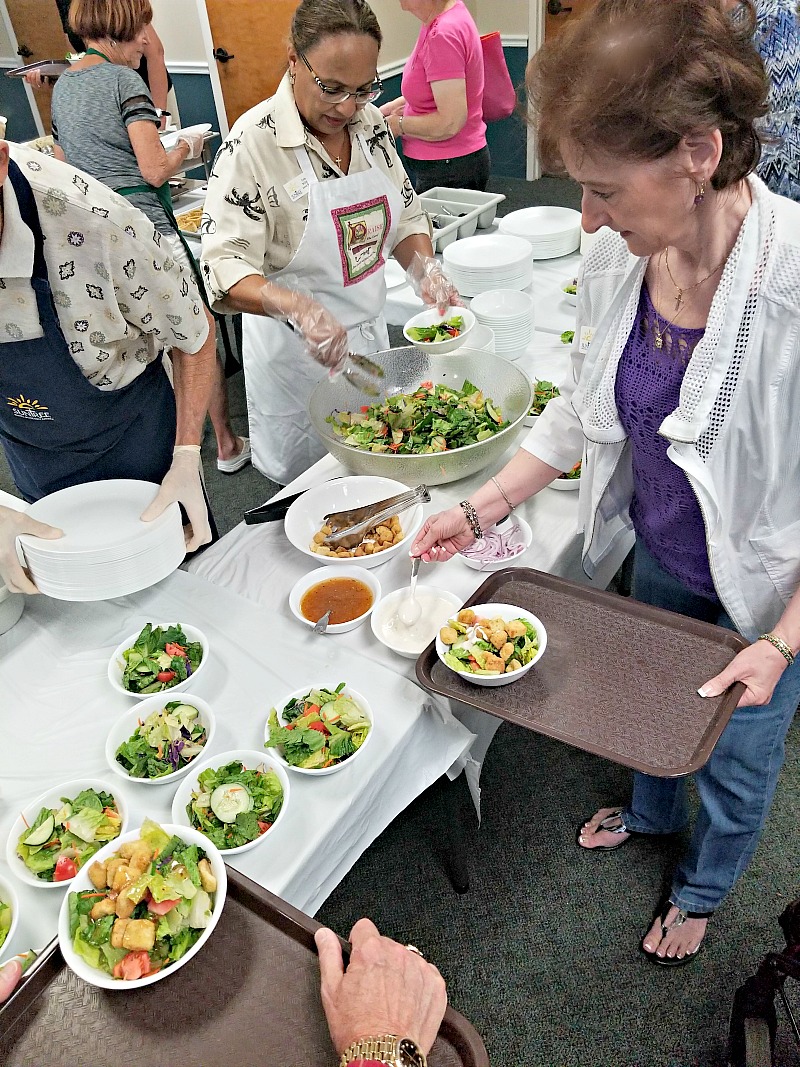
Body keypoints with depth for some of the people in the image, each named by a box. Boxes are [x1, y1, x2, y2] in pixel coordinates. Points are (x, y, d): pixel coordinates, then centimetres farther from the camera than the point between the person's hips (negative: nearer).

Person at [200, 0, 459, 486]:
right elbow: (225, 267, -23)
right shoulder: (254, 142, -19)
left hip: (371, 335, 6)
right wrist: (297, 308, -41)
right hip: (297, 353, -6)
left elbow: (405, 213, 10)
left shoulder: (370, 122, 0)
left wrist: (424, 266, -11)